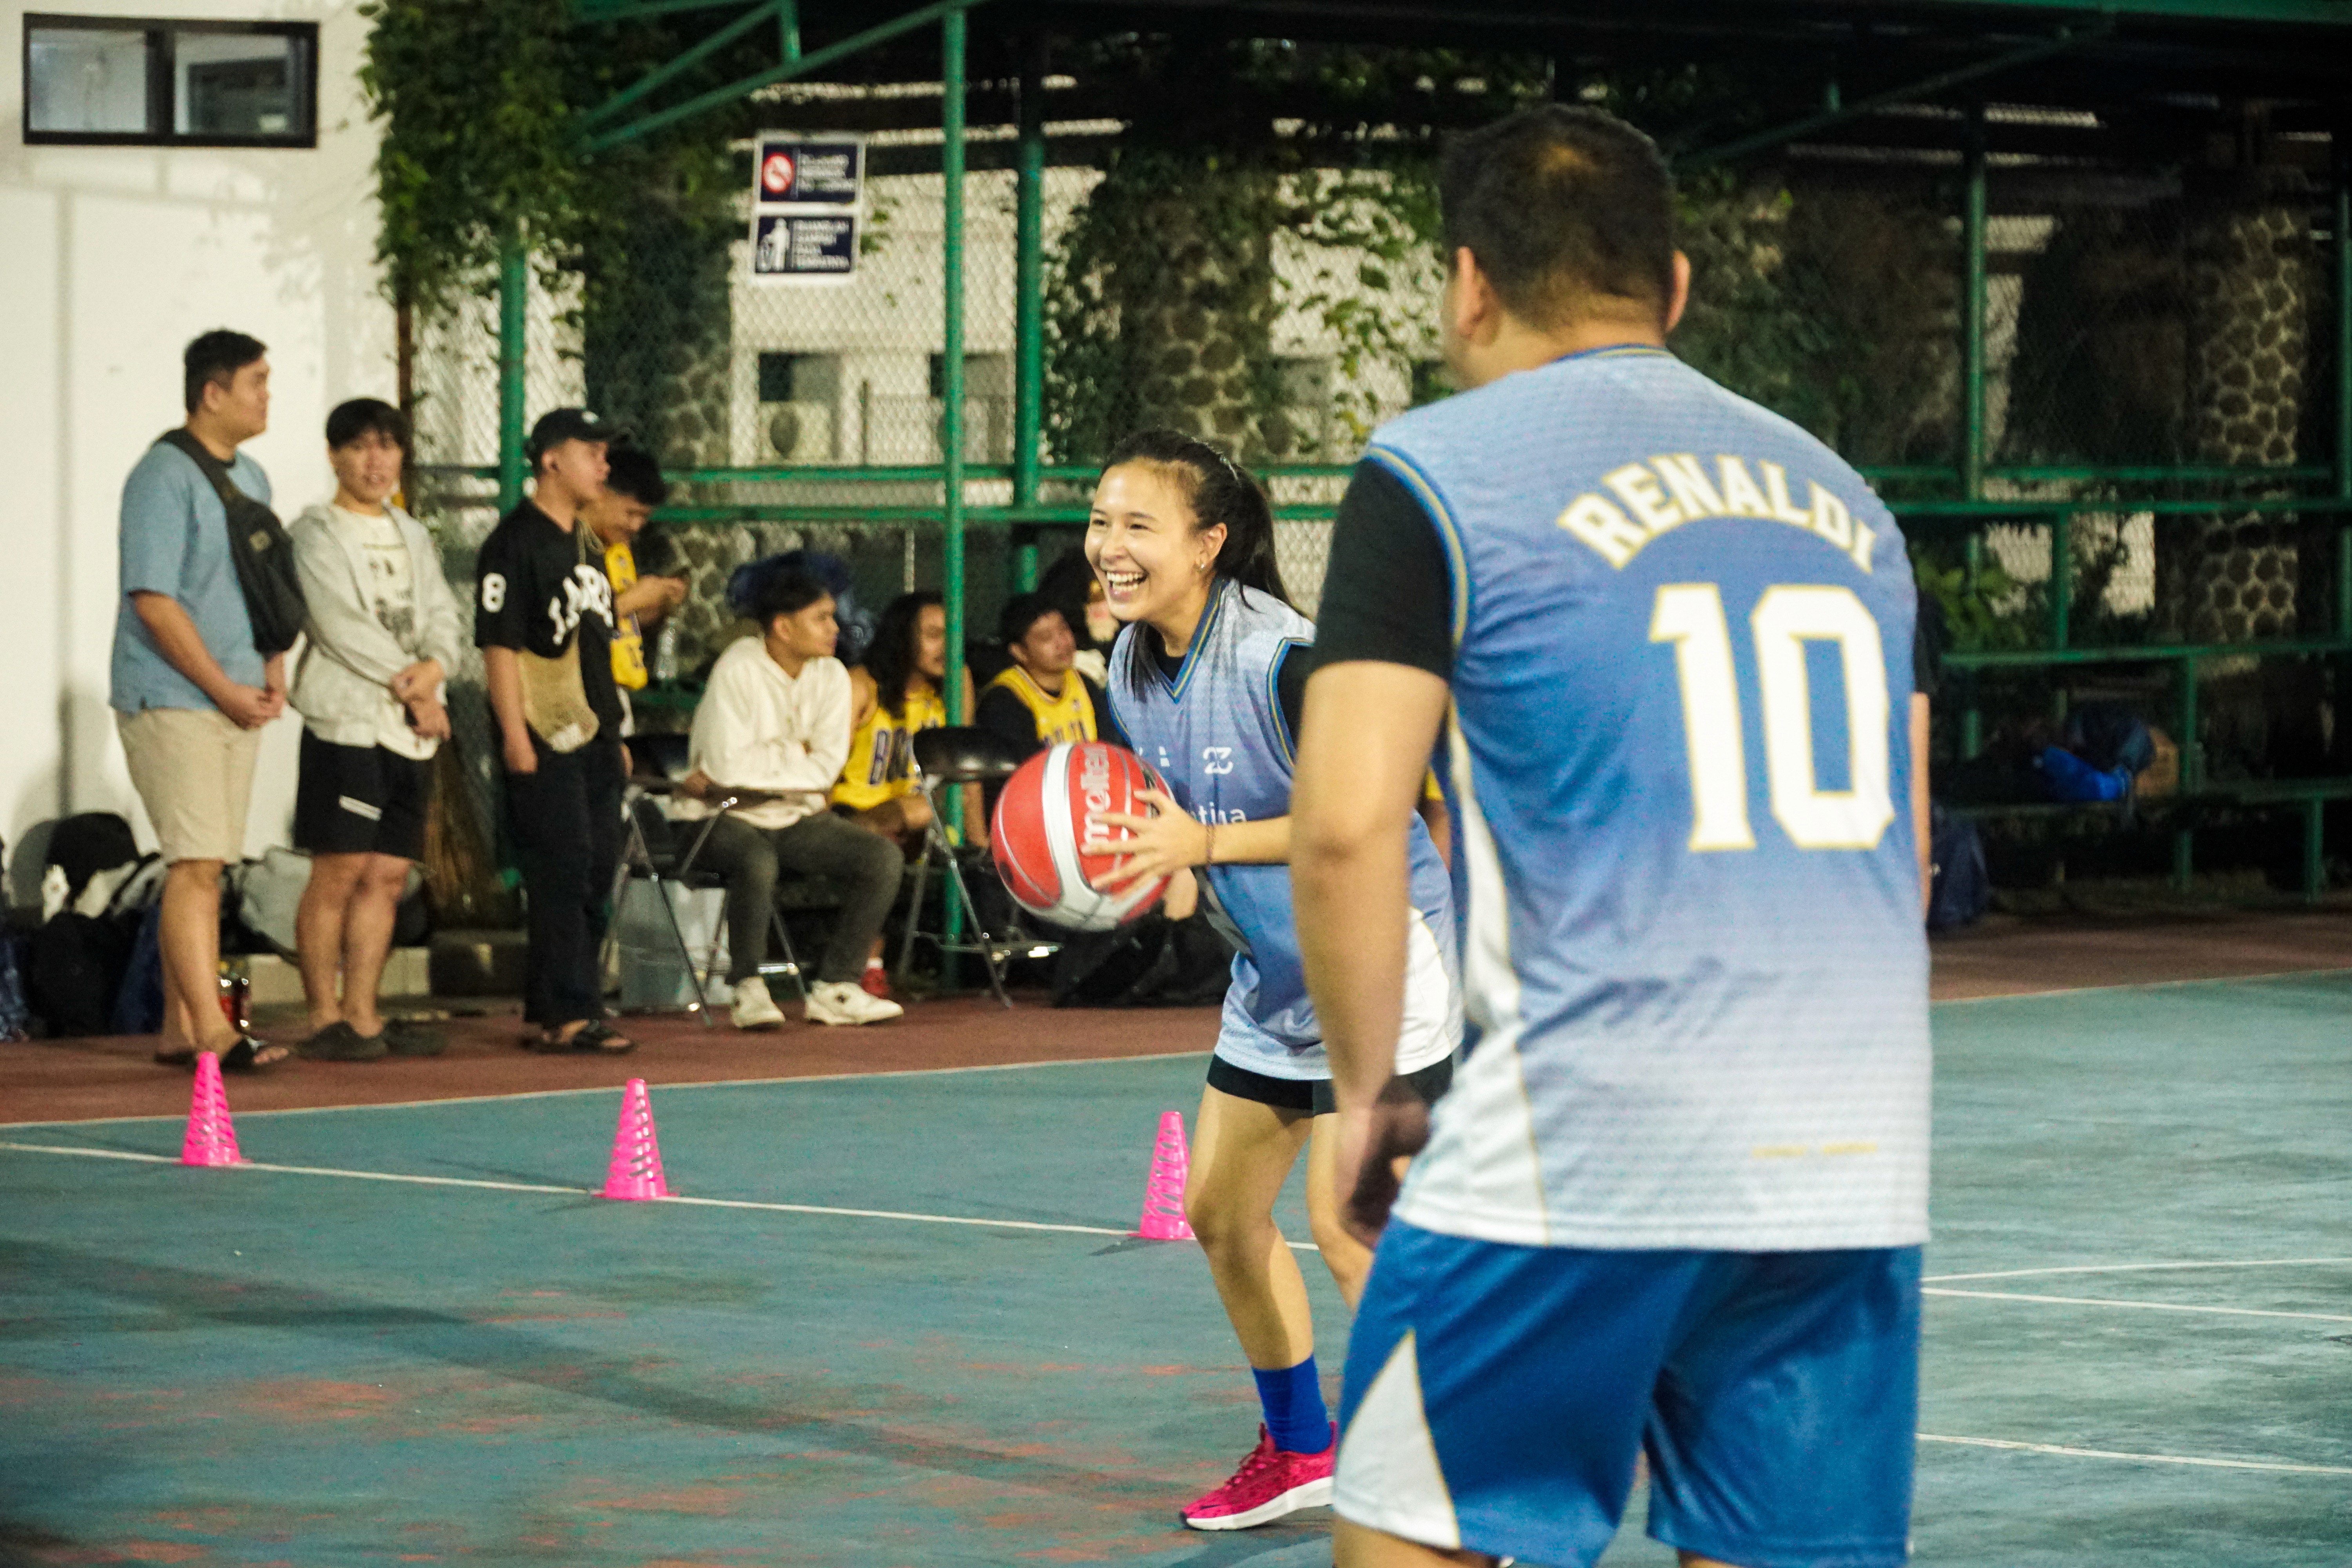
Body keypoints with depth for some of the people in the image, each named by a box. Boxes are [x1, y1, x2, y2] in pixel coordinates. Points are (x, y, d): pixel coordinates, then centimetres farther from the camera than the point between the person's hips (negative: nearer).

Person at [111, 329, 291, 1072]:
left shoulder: (251, 478, 16)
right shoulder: (164, 476, -11)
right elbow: (154, 600, -17)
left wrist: (273, 670, 6)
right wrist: (226, 690, -15)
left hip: (237, 701, 8)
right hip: (171, 700, -8)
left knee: (204, 866, 9)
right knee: (195, 864, -13)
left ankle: (179, 1031, 13)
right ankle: (211, 1031, -17)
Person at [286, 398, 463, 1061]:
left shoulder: (413, 538, 21)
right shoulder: (316, 534, -1)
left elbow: (443, 617, 14)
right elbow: (343, 626, -10)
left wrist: (433, 668, -8)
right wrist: (407, 688, -9)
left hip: (412, 730, 6)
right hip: (346, 720, -6)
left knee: (388, 876, 4)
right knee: (338, 874, -8)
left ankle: (362, 1013, 8)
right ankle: (324, 1016, -3)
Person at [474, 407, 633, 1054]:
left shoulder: (584, 543, 18)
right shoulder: (515, 542, -9)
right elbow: (499, 643, -14)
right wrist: (515, 734, -20)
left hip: (593, 733, 9)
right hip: (545, 735, -9)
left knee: (596, 870, 9)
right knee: (562, 871, -11)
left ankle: (550, 1012, 15)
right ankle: (569, 1013, -11)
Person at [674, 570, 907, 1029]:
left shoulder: (830, 676, 2)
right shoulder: (738, 671, -16)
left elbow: (826, 768, -7)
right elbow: (727, 766, -24)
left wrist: (762, 765, -16)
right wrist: (794, 755, -10)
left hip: (797, 818, 6)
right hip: (730, 819, -6)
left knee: (883, 856, -13)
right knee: (758, 862, -38)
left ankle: (836, 987, -8)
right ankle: (748, 990, -19)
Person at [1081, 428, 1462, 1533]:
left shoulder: (1280, 656, -24)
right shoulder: (1133, 671, 2)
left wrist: (1207, 843, -31)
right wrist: (1169, 879, -6)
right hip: (1275, 971, 9)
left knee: (1344, 1222, -15)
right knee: (1220, 1213, 14)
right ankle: (1300, 1451, 33)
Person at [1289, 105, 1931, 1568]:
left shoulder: (1439, 474, -1)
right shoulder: (1837, 492, 18)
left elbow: (1347, 825, -9)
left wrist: (1370, 1089, 3)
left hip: (1582, 1155, -5)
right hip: (1858, 1168, 6)